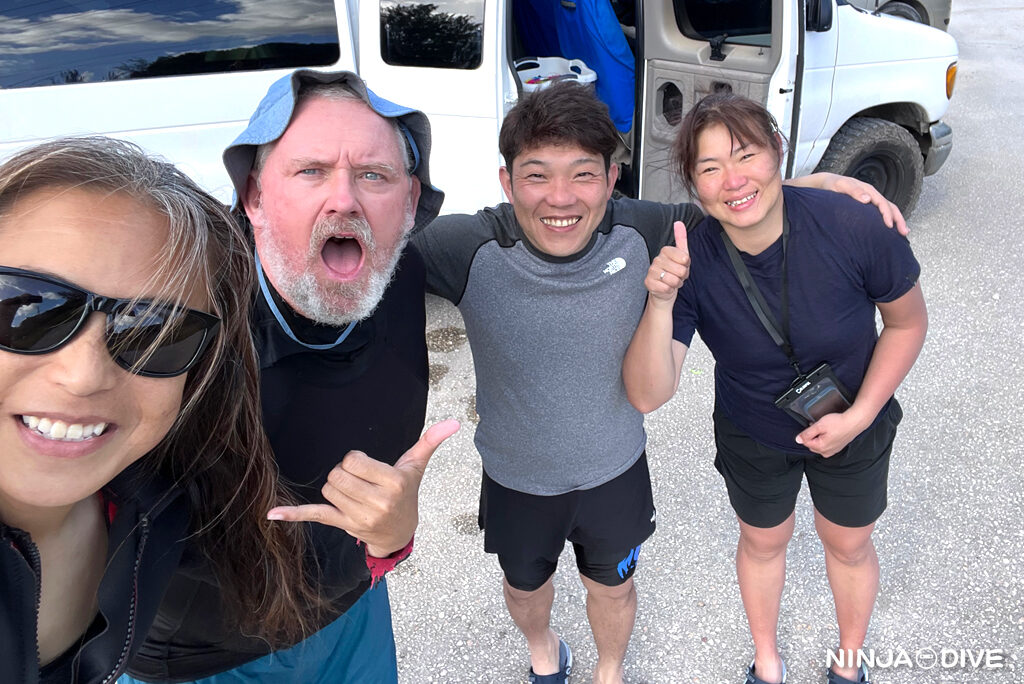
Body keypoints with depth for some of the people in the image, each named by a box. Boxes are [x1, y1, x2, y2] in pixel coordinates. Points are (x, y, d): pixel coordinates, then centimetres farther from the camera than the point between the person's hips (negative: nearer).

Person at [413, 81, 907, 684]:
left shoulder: (637, 232, -22)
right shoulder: (471, 249, -29)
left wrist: (823, 182, -12)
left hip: (615, 470, 1)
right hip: (517, 478, 0)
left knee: (613, 587, 27)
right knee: (525, 585, 29)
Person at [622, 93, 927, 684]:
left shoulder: (855, 226, -32)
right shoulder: (689, 262, -30)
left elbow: (907, 321, -13)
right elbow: (649, 395, -34)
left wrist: (858, 416, -18)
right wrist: (661, 303, -49)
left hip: (854, 424, 0)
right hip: (754, 436, 0)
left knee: (849, 545, 23)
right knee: (763, 542, 24)